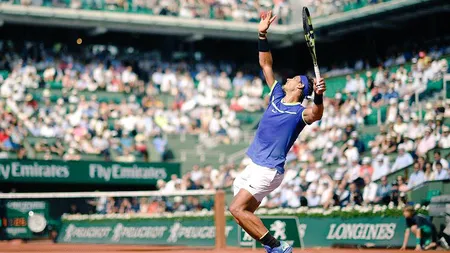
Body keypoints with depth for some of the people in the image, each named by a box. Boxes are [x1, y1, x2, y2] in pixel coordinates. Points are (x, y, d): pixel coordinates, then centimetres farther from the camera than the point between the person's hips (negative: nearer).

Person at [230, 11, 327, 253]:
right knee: (244, 213, 9)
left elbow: (316, 114, -35)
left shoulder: (299, 112, -11)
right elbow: (266, 64, 15)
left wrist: (318, 95, -54)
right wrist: (263, 34, 8)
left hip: (268, 170, -9)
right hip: (254, 167, 9)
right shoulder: (277, 95, 10)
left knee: (237, 208, -20)